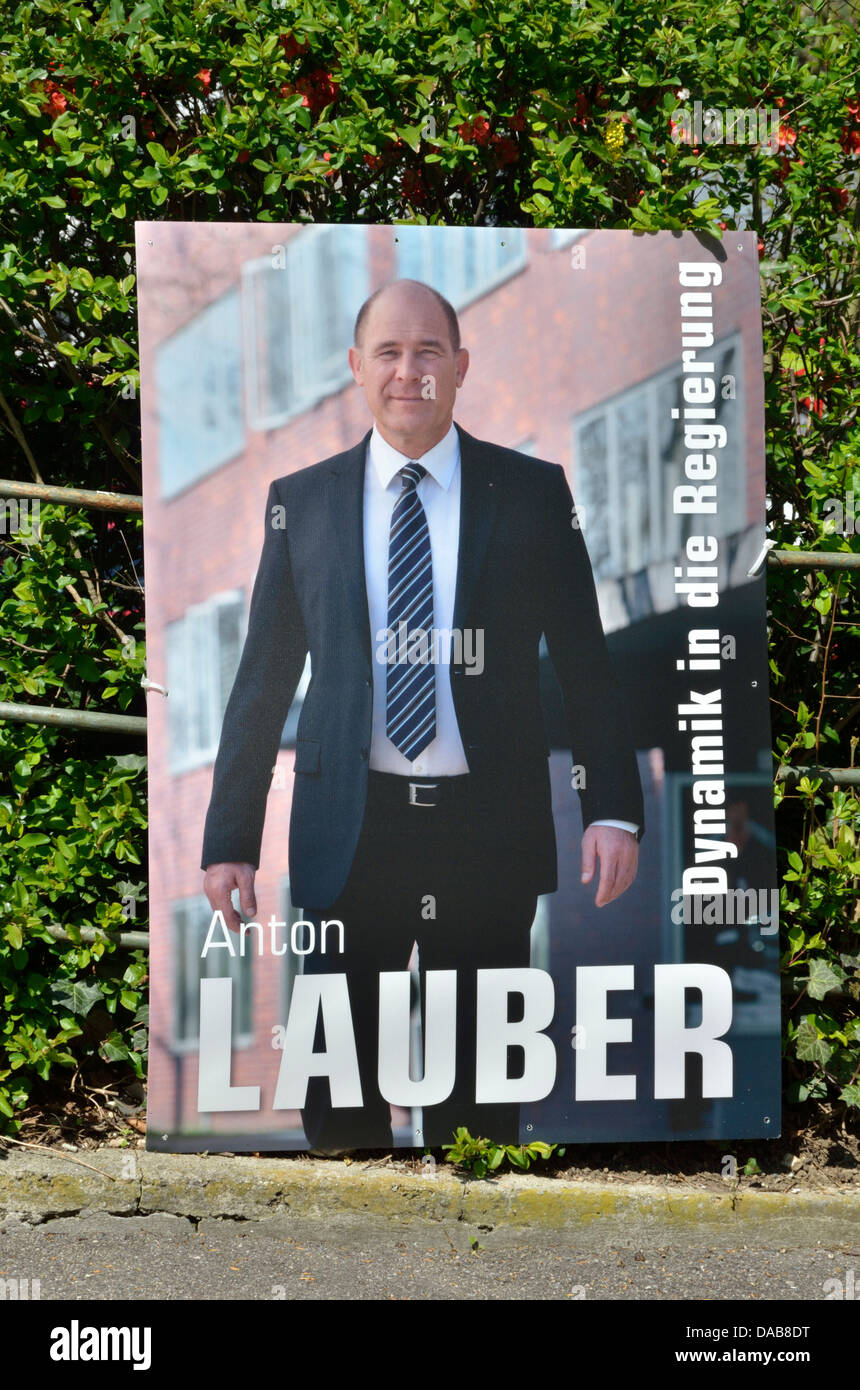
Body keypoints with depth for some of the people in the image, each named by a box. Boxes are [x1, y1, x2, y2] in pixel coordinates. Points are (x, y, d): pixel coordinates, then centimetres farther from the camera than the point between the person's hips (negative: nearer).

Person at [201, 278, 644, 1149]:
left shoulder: (532, 491, 3)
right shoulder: (301, 500, 6)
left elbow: (584, 661, 4)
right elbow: (264, 678, 7)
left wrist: (612, 810, -5)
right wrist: (230, 838, 3)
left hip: (490, 833, 0)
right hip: (348, 834, 1)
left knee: (478, 1092, 10)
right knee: (337, 1092, 7)